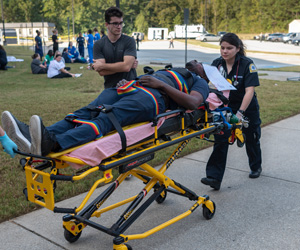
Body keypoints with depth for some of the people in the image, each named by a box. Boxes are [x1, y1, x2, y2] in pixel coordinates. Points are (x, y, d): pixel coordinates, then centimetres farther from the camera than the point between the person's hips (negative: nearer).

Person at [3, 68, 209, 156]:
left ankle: (52, 144, -56)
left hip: (151, 97, -7)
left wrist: (161, 84, -8)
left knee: (105, 120, -32)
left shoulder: (200, 83, 22)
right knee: (87, 112, -20)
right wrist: (129, 82, 10)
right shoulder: (166, 72, 43)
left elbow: (193, 102, -5)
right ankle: (34, 139, -41)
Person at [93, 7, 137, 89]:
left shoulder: (129, 41, -1)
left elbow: (126, 66, -14)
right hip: (110, 88, 1)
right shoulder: (99, 45, 3)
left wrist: (102, 65, -6)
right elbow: (102, 72, -7)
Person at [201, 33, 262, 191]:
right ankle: (214, 177, -11)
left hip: (247, 108, -2)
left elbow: (249, 91, -27)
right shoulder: (217, 63, -7)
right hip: (225, 108, 2)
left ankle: (256, 167, 43)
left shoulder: (247, 65, -19)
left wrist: (240, 112, -37)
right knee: (220, 140, -10)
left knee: (251, 139, 17)